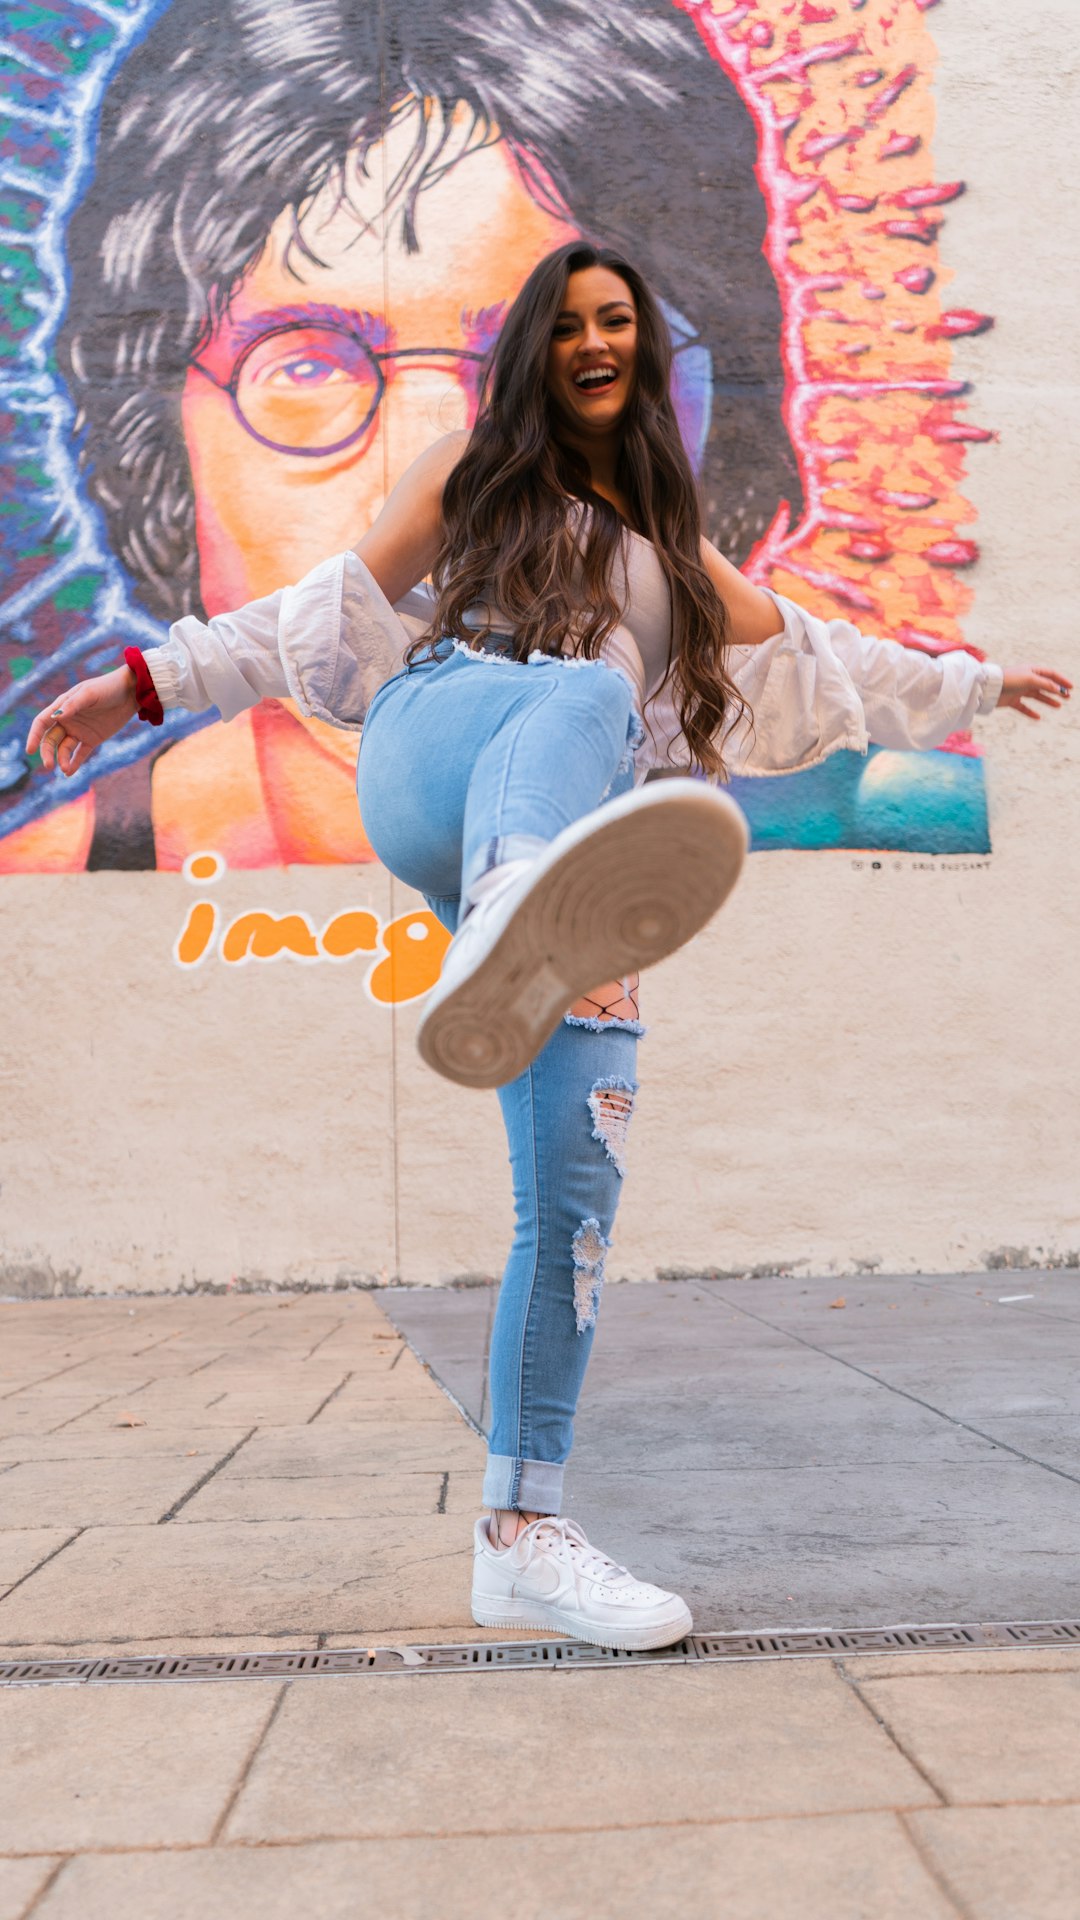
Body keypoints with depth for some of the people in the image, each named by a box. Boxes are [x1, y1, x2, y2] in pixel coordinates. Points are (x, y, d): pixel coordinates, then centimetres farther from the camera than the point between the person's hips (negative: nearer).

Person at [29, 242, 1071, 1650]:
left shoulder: (667, 535, 33)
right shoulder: (479, 467, 23)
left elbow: (805, 653, 39)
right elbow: (335, 610, 19)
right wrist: (149, 682, 13)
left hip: (565, 852, 4)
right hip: (428, 778, -4)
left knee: (574, 1193, -8)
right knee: (584, 693, -41)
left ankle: (523, 1535, 2)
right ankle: (517, 934, -78)